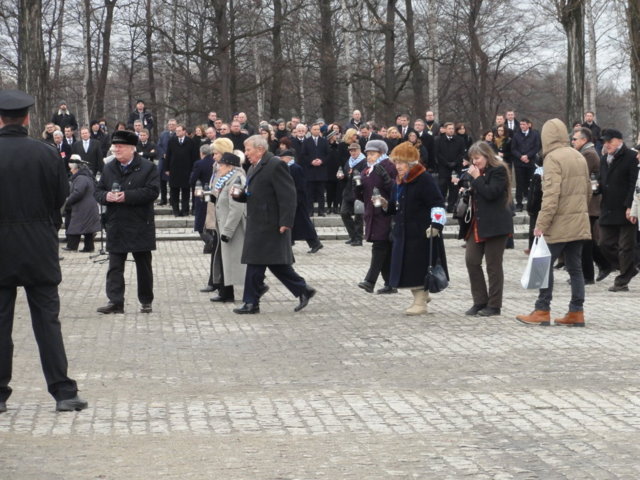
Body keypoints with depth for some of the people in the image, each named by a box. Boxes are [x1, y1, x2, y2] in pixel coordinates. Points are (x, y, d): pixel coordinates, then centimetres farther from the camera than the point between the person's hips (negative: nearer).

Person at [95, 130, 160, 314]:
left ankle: (146, 301, 18)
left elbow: (152, 192, -14)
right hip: (116, 227, 3)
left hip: (140, 227, -3)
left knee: (143, 266, 7)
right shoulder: (109, 168, 11)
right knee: (115, 266, -2)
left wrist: (127, 196, -20)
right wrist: (106, 196, -11)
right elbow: (98, 191, 13)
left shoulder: (147, 168, -4)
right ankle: (115, 302, -2)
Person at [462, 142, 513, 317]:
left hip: (495, 225, -8)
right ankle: (480, 301, 9)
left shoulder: (498, 171, -9)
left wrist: (476, 178, -14)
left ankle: (494, 305, 5)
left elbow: (490, 193, -22)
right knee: (471, 260, 1)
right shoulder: (478, 171, 17)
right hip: (477, 224, 8)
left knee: (493, 265, -2)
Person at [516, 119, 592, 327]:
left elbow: (551, 195, -20)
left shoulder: (553, 158, -13)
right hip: (580, 223, 8)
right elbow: (588, 190, 17)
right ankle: (576, 312, 9)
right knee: (575, 267, 9)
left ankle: (542, 311, 3)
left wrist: (542, 224, -18)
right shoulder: (579, 157, 12)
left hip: (560, 224, -8)